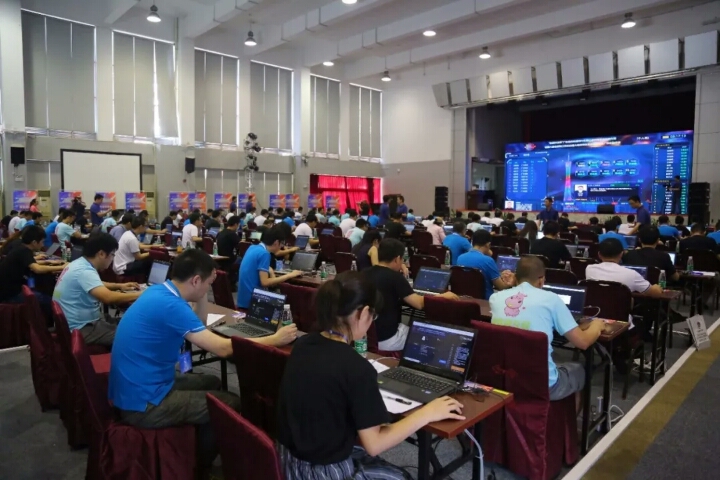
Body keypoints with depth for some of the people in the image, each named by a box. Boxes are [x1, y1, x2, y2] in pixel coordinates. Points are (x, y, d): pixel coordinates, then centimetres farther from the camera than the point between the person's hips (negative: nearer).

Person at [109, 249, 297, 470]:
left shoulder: (159, 291, 3)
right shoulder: (170, 305, -26)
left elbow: (199, 326, 16)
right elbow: (222, 348, -25)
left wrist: (202, 296, 1)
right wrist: (275, 339, -18)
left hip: (133, 390, 10)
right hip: (142, 404, -10)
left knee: (211, 383, 22)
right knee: (231, 405, -3)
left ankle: (194, 453, 34)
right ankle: (197, 465, 20)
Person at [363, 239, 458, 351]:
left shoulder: (365, 274, 2)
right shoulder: (394, 277, -18)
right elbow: (419, 303, -19)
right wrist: (442, 296, -5)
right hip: (386, 340, -7)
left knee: (407, 325, 30)